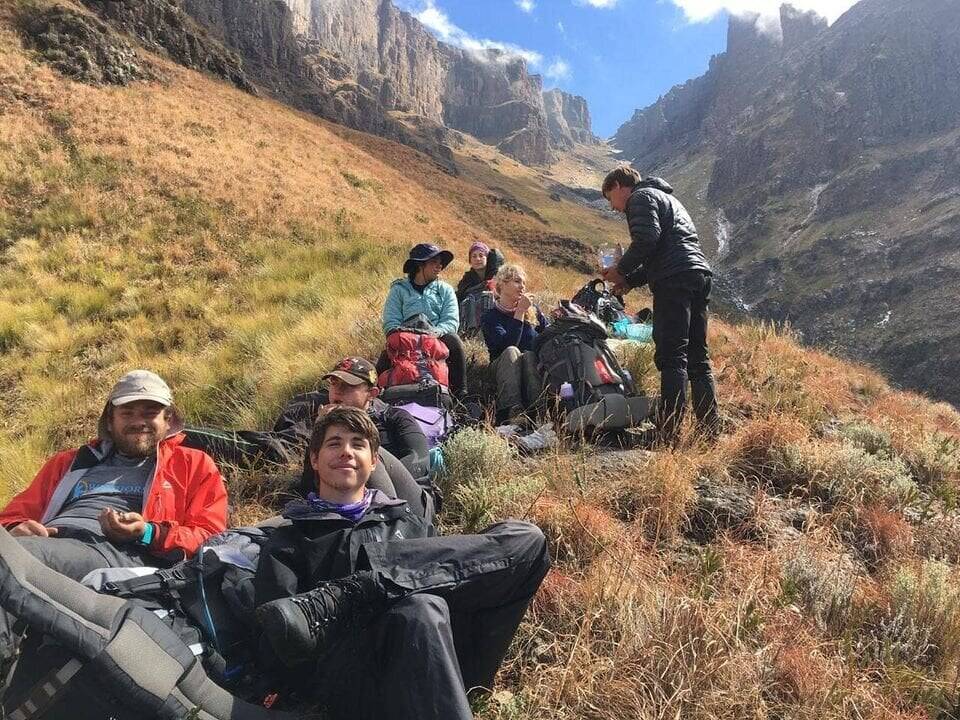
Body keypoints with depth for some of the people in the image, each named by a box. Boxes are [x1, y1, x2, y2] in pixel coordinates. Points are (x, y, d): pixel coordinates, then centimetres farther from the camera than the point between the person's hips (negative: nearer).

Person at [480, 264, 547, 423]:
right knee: (511, 351, -33)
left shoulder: (533, 310, 16)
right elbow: (506, 345, -15)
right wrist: (519, 313, -13)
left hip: (534, 365, 2)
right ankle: (510, 409, -51)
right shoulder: (490, 317, 2)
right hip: (502, 367, -2)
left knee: (529, 355, -30)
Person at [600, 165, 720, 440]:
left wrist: (622, 270, -1)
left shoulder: (640, 197, 4)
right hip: (700, 274, 9)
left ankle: (670, 430, -14)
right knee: (697, 356, 9)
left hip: (674, 280, -9)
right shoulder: (666, 198, 34)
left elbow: (647, 239, -14)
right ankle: (711, 426, 9)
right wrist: (631, 280, 21)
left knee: (671, 356, -12)